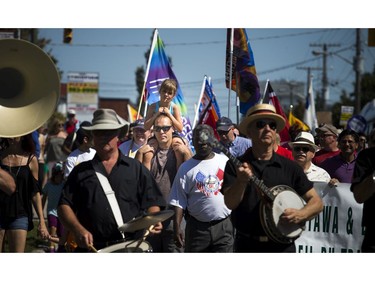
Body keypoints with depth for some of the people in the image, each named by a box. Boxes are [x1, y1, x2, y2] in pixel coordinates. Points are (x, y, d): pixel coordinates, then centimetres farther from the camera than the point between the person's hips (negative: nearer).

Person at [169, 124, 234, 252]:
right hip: (197, 227, -1)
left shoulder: (224, 161, 6)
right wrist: (177, 227, -9)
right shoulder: (186, 168, 2)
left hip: (224, 225, 1)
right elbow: (178, 201, -1)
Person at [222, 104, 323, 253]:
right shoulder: (235, 165, 3)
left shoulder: (290, 167, 7)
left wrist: (300, 214, -11)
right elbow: (230, 203, -10)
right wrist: (241, 181, -29)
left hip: (282, 245, 1)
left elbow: (317, 202, 10)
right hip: (247, 246, 0)